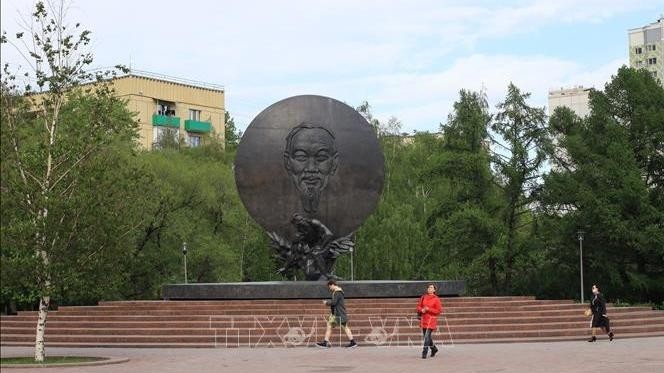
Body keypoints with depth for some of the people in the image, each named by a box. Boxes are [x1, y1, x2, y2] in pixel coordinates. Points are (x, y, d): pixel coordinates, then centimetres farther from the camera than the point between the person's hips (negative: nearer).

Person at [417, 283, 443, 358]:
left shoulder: (436, 299, -4)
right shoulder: (423, 297, 9)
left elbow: (439, 310, -7)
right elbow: (419, 306, 14)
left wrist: (429, 309, -16)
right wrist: (421, 310, -8)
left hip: (431, 319, -6)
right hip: (423, 318, 6)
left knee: (427, 336, -12)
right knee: (425, 335, 13)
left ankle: (424, 352, -8)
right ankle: (434, 348, 34)